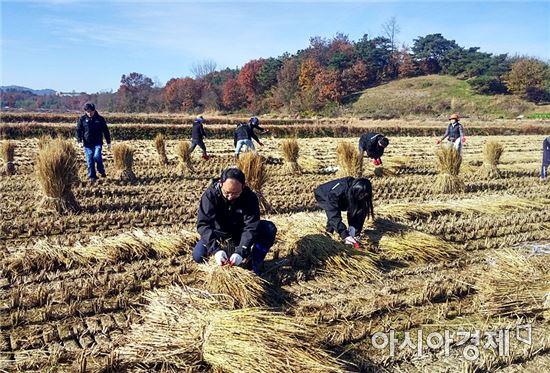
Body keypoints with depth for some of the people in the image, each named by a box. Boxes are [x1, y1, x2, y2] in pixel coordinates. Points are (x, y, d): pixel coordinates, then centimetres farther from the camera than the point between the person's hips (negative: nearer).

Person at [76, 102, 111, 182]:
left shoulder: (100, 119, 3)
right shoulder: (82, 119, 4)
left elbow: (106, 131, 8)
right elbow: (78, 130, 6)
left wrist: (108, 142, 8)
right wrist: (79, 140, -8)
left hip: (98, 143, -1)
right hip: (87, 143, 2)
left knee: (97, 156, -20)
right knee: (89, 161, 1)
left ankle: (102, 171, 4)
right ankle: (92, 176, 10)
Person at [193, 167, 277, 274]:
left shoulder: (250, 197, -25)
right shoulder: (210, 195, -25)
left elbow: (251, 226, -31)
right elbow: (203, 224, -31)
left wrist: (240, 252, -45)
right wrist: (216, 249, -45)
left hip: (240, 233, 0)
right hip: (219, 233, 0)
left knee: (269, 228, -24)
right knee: (198, 255, -24)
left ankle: (254, 265, -11)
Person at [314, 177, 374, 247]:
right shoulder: (336, 192, -44)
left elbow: (360, 214, -21)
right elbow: (334, 215, -46)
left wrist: (356, 234, -27)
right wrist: (344, 235, -49)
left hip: (342, 199, 5)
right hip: (323, 196, -5)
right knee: (332, 214, -32)